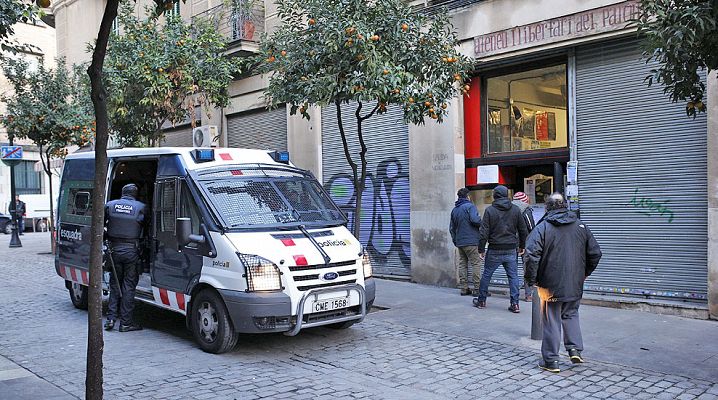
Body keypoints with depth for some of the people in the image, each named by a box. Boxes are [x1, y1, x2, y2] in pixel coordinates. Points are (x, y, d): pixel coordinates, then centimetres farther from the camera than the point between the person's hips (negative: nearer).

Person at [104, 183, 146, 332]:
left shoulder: (110, 205, 3)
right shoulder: (140, 207, -4)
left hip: (114, 249, 3)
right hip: (131, 251, -3)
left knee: (115, 284, 16)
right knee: (129, 286, 4)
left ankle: (111, 318, 13)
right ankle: (125, 322, 6)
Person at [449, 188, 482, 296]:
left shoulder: (454, 210, 15)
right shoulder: (470, 206, -7)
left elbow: (452, 228, 17)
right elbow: (475, 220, -23)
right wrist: (482, 223, -4)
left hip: (460, 242, 7)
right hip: (471, 241, -7)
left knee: (462, 265, 9)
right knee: (476, 264, -2)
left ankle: (464, 288, 11)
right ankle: (477, 288, -4)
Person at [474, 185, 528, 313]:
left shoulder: (489, 210, -7)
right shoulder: (516, 210, 2)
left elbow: (484, 232, -9)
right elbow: (523, 230, 8)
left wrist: (481, 249, -3)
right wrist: (522, 246, 19)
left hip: (494, 251, -2)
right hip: (511, 250, 2)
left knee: (486, 275, 11)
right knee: (513, 276, 8)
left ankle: (481, 301, 20)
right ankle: (515, 303, 4)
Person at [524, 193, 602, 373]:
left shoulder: (543, 227, -10)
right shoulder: (580, 226, 4)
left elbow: (532, 255, -19)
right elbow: (595, 252, 8)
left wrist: (531, 279, -9)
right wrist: (584, 273, 19)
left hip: (551, 284, -4)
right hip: (575, 285, 4)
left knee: (551, 321, 5)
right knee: (571, 314, 23)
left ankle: (551, 361, 11)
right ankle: (575, 349, 13)